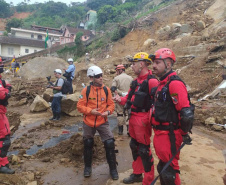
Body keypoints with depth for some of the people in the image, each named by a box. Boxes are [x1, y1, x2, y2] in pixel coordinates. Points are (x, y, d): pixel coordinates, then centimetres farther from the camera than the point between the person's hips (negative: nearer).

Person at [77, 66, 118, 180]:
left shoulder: (106, 89, -3)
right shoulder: (86, 90, -8)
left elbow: (111, 104, 1)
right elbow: (80, 106, -8)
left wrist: (108, 111, -18)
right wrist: (90, 111, -22)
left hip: (103, 122, 1)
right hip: (88, 123, 0)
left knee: (110, 144, -6)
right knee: (88, 145, 15)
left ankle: (113, 169, 14)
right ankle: (88, 167, 37)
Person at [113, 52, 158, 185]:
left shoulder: (151, 81, -17)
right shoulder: (136, 81, 12)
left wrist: (148, 120, -24)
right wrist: (121, 99, 0)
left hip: (142, 120, -9)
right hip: (133, 119, 10)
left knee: (144, 150, 2)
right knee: (135, 146, 20)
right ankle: (137, 174, 39)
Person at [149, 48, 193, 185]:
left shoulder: (174, 83, -19)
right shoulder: (162, 83, 12)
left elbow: (186, 113, -23)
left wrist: (185, 134, -12)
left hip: (169, 135, -9)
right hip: (160, 133, 9)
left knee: (170, 170, 5)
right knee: (163, 166, 23)